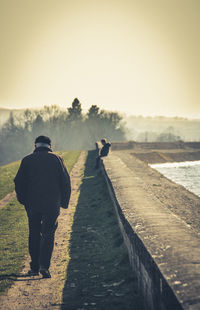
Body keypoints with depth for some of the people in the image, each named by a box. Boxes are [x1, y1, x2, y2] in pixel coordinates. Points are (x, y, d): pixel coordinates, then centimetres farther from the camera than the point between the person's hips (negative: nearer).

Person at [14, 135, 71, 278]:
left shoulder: (27, 160, 4)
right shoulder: (56, 159, 3)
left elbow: (19, 182, -1)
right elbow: (66, 181, 0)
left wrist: (23, 200, 10)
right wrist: (64, 202, 8)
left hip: (32, 204, 1)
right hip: (52, 204, -1)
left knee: (34, 234, 13)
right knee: (48, 235, 3)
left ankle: (35, 267, 16)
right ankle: (44, 265, -11)